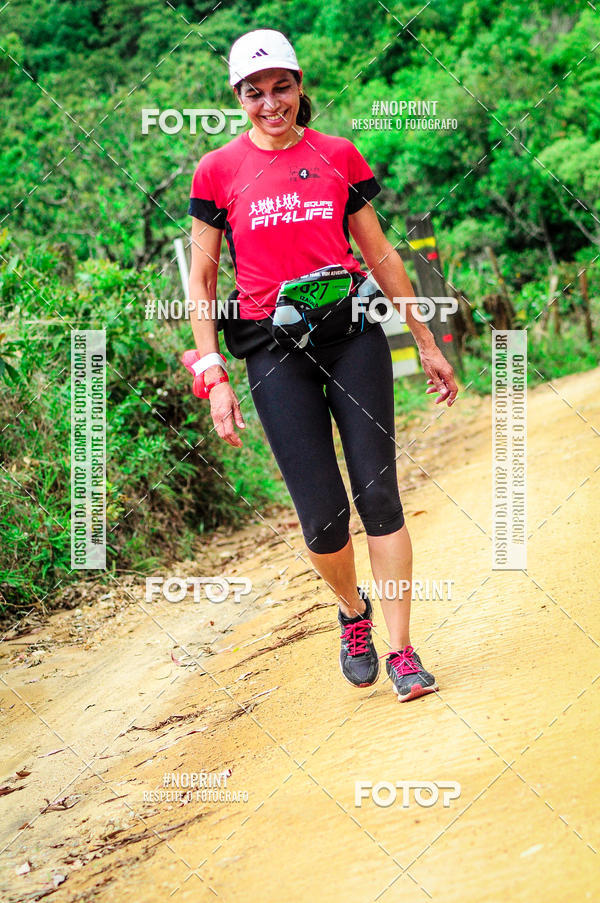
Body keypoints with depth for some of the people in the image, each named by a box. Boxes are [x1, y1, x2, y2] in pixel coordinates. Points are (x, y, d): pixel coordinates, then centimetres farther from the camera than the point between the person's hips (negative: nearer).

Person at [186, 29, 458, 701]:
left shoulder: (339, 156, 8)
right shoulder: (218, 171, 4)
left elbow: (380, 254, 15)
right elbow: (201, 280, 6)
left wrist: (427, 344, 16)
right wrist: (214, 377, -2)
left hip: (353, 334, 1)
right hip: (273, 348, -1)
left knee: (379, 496, -4)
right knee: (322, 517, -5)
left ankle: (400, 650, 5)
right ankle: (352, 611, 26)